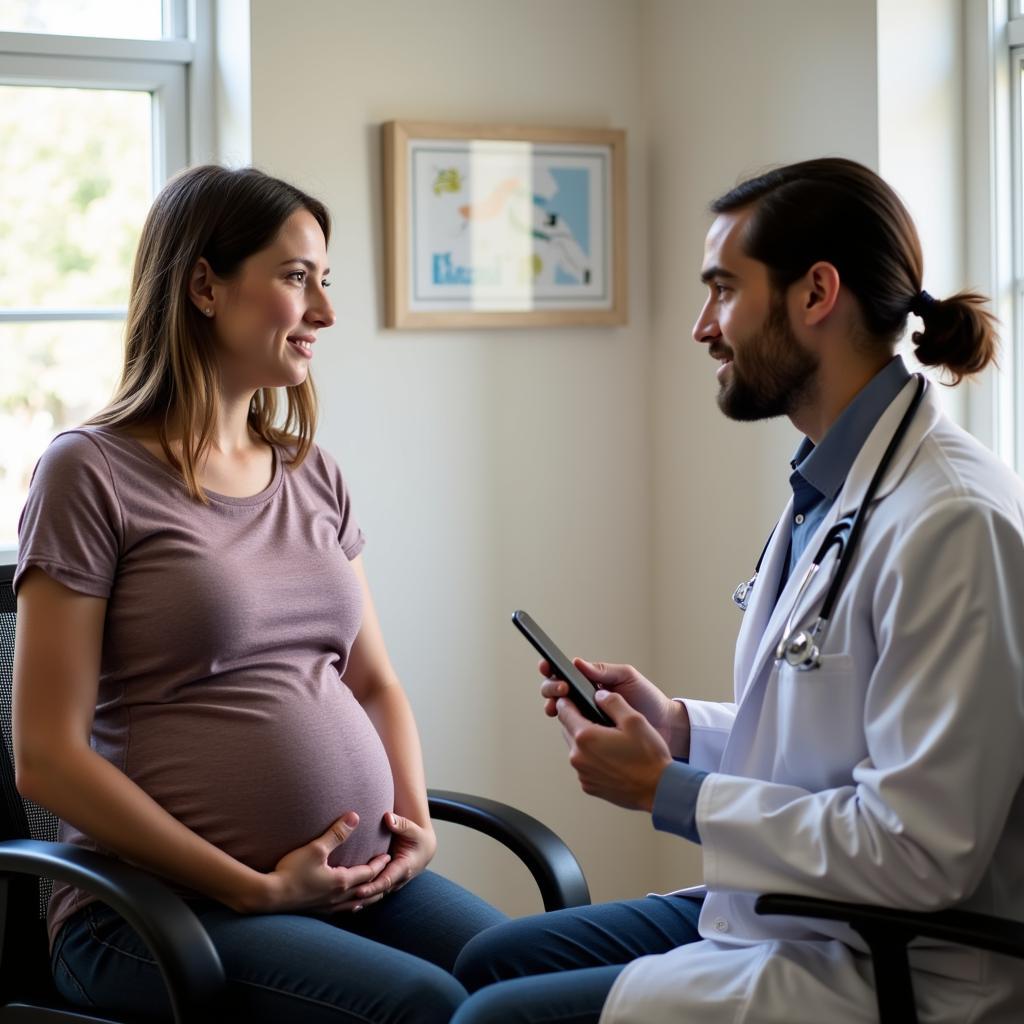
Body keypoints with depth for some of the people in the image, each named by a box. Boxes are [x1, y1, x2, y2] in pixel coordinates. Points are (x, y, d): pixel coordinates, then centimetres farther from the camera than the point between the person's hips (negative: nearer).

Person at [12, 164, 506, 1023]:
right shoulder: (92, 474, -4)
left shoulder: (312, 474, 16)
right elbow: (48, 759, -8)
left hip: (359, 885, 6)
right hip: (160, 905, -6)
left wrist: (416, 822, 2)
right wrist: (253, 888, -11)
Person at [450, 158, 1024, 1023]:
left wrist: (667, 789, -17)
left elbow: (915, 855, -26)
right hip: (781, 921, 10)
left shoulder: (952, 524, -23)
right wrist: (678, 727, 3)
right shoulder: (831, 487, 9)